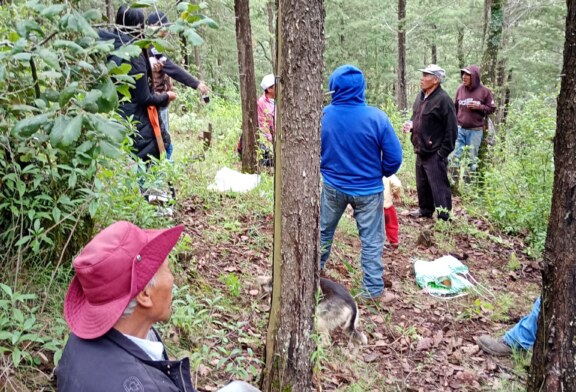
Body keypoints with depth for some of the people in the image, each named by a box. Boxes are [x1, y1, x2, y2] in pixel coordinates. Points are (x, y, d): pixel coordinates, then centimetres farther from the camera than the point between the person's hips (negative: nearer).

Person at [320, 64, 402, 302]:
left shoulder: (323, 115, -12)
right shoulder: (376, 117, -19)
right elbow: (394, 157, -13)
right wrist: (383, 173, 7)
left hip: (333, 186, 3)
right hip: (368, 189, -2)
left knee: (324, 231, 23)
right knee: (371, 240, 10)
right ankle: (373, 290, 17)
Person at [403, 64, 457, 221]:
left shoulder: (443, 99, -17)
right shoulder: (421, 96, 10)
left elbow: (451, 129, -17)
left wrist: (443, 152, -17)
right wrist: (410, 124, 2)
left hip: (435, 153, -9)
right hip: (421, 151, 9)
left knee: (439, 187, -2)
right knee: (422, 184, 21)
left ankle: (444, 218, 7)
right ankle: (425, 210, 37)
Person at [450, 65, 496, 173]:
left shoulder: (484, 91, -5)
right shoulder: (460, 89, 2)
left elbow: (491, 108, 2)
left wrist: (479, 106, -14)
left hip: (475, 130, -1)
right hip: (460, 129, 2)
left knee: (472, 158, 8)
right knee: (455, 156, -2)